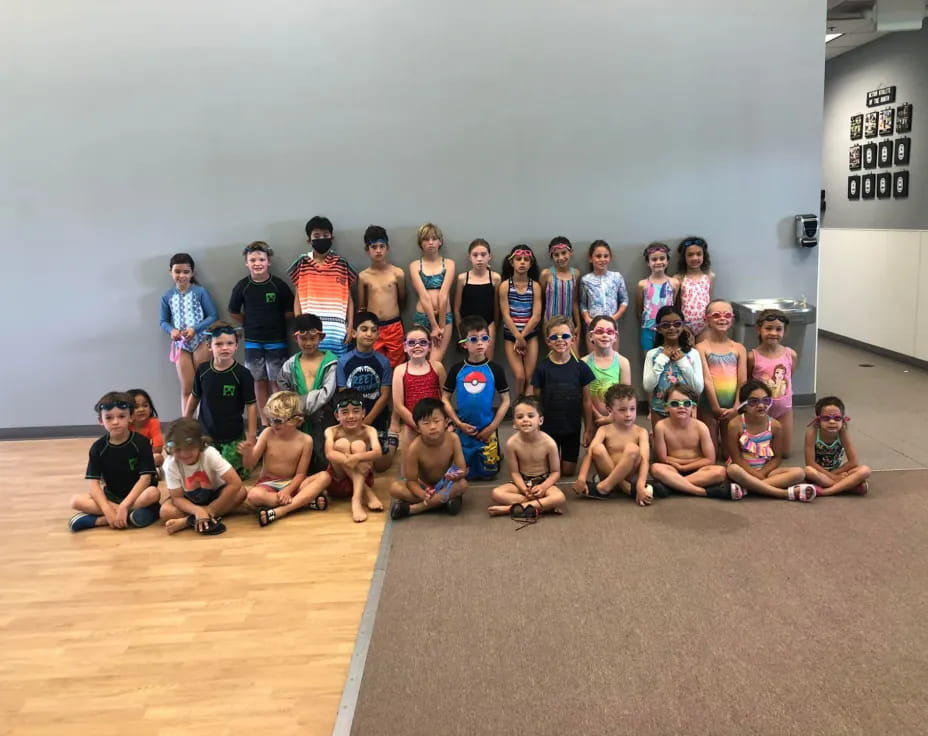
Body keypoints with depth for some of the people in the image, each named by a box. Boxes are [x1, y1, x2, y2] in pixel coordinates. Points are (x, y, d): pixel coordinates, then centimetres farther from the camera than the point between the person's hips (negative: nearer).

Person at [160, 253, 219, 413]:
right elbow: (164, 321, 10)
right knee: (187, 389, 5)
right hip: (180, 344, 2)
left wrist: (195, 329, -17)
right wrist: (171, 330, -12)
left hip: (201, 341, -2)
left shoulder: (200, 292, -5)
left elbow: (213, 315, -5)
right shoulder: (167, 296, 3)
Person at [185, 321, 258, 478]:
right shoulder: (202, 370, -5)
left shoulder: (242, 373, -14)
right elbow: (195, 396, 9)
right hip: (205, 435, 3)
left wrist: (251, 437, -9)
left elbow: (251, 405, -9)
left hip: (233, 437, -3)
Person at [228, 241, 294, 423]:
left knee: (277, 381, 0)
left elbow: (290, 312, -3)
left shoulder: (279, 285, -8)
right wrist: (250, 324, 6)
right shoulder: (242, 286, -2)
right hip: (253, 341, 2)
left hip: (276, 341, -2)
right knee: (259, 381, 9)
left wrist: (275, 322, 0)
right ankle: (264, 422, 17)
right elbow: (234, 312, 9)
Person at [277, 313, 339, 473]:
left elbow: (326, 393, -12)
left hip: (323, 422, -3)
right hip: (298, 423, 3)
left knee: (323, 466, -1)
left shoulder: (331, 362, -2)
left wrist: (301, 405, -15)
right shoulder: (290, 365, 8)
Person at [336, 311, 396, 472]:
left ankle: (393, 439, 33)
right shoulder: (343, 362, -6)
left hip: (378, 421, -1)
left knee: (380, 465, 4)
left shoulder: (383, 362, -6)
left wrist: (366, 422, -14)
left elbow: (384, 396, -7)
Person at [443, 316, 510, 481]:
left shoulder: (495, 369, -5)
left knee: (488, 474, 9)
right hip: (463, 430, 1)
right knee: (466, 474, 10)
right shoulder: (457, 369, -4)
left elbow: (505, 401, -2)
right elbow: (445, 399, 1)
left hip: (487, 430, -1)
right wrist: (458, 423, -9)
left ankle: (497, 455, 38)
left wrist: (492, 427, -8)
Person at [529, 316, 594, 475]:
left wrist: (588, 429, 1)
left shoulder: (580, 367, -7)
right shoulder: (542, 368, -9)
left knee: (568, 470, 11)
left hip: (572, 428, 1)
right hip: (548, 428, -1)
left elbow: (586, 401, -1)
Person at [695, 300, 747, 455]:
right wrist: (716, 407, -14)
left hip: (732, 407, 3)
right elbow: (706, 380, -11)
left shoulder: (739, 348, 5)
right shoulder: (702, 347, -5)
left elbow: (742, 381, 0)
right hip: (709, 406, -3)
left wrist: (736, 408, -9)